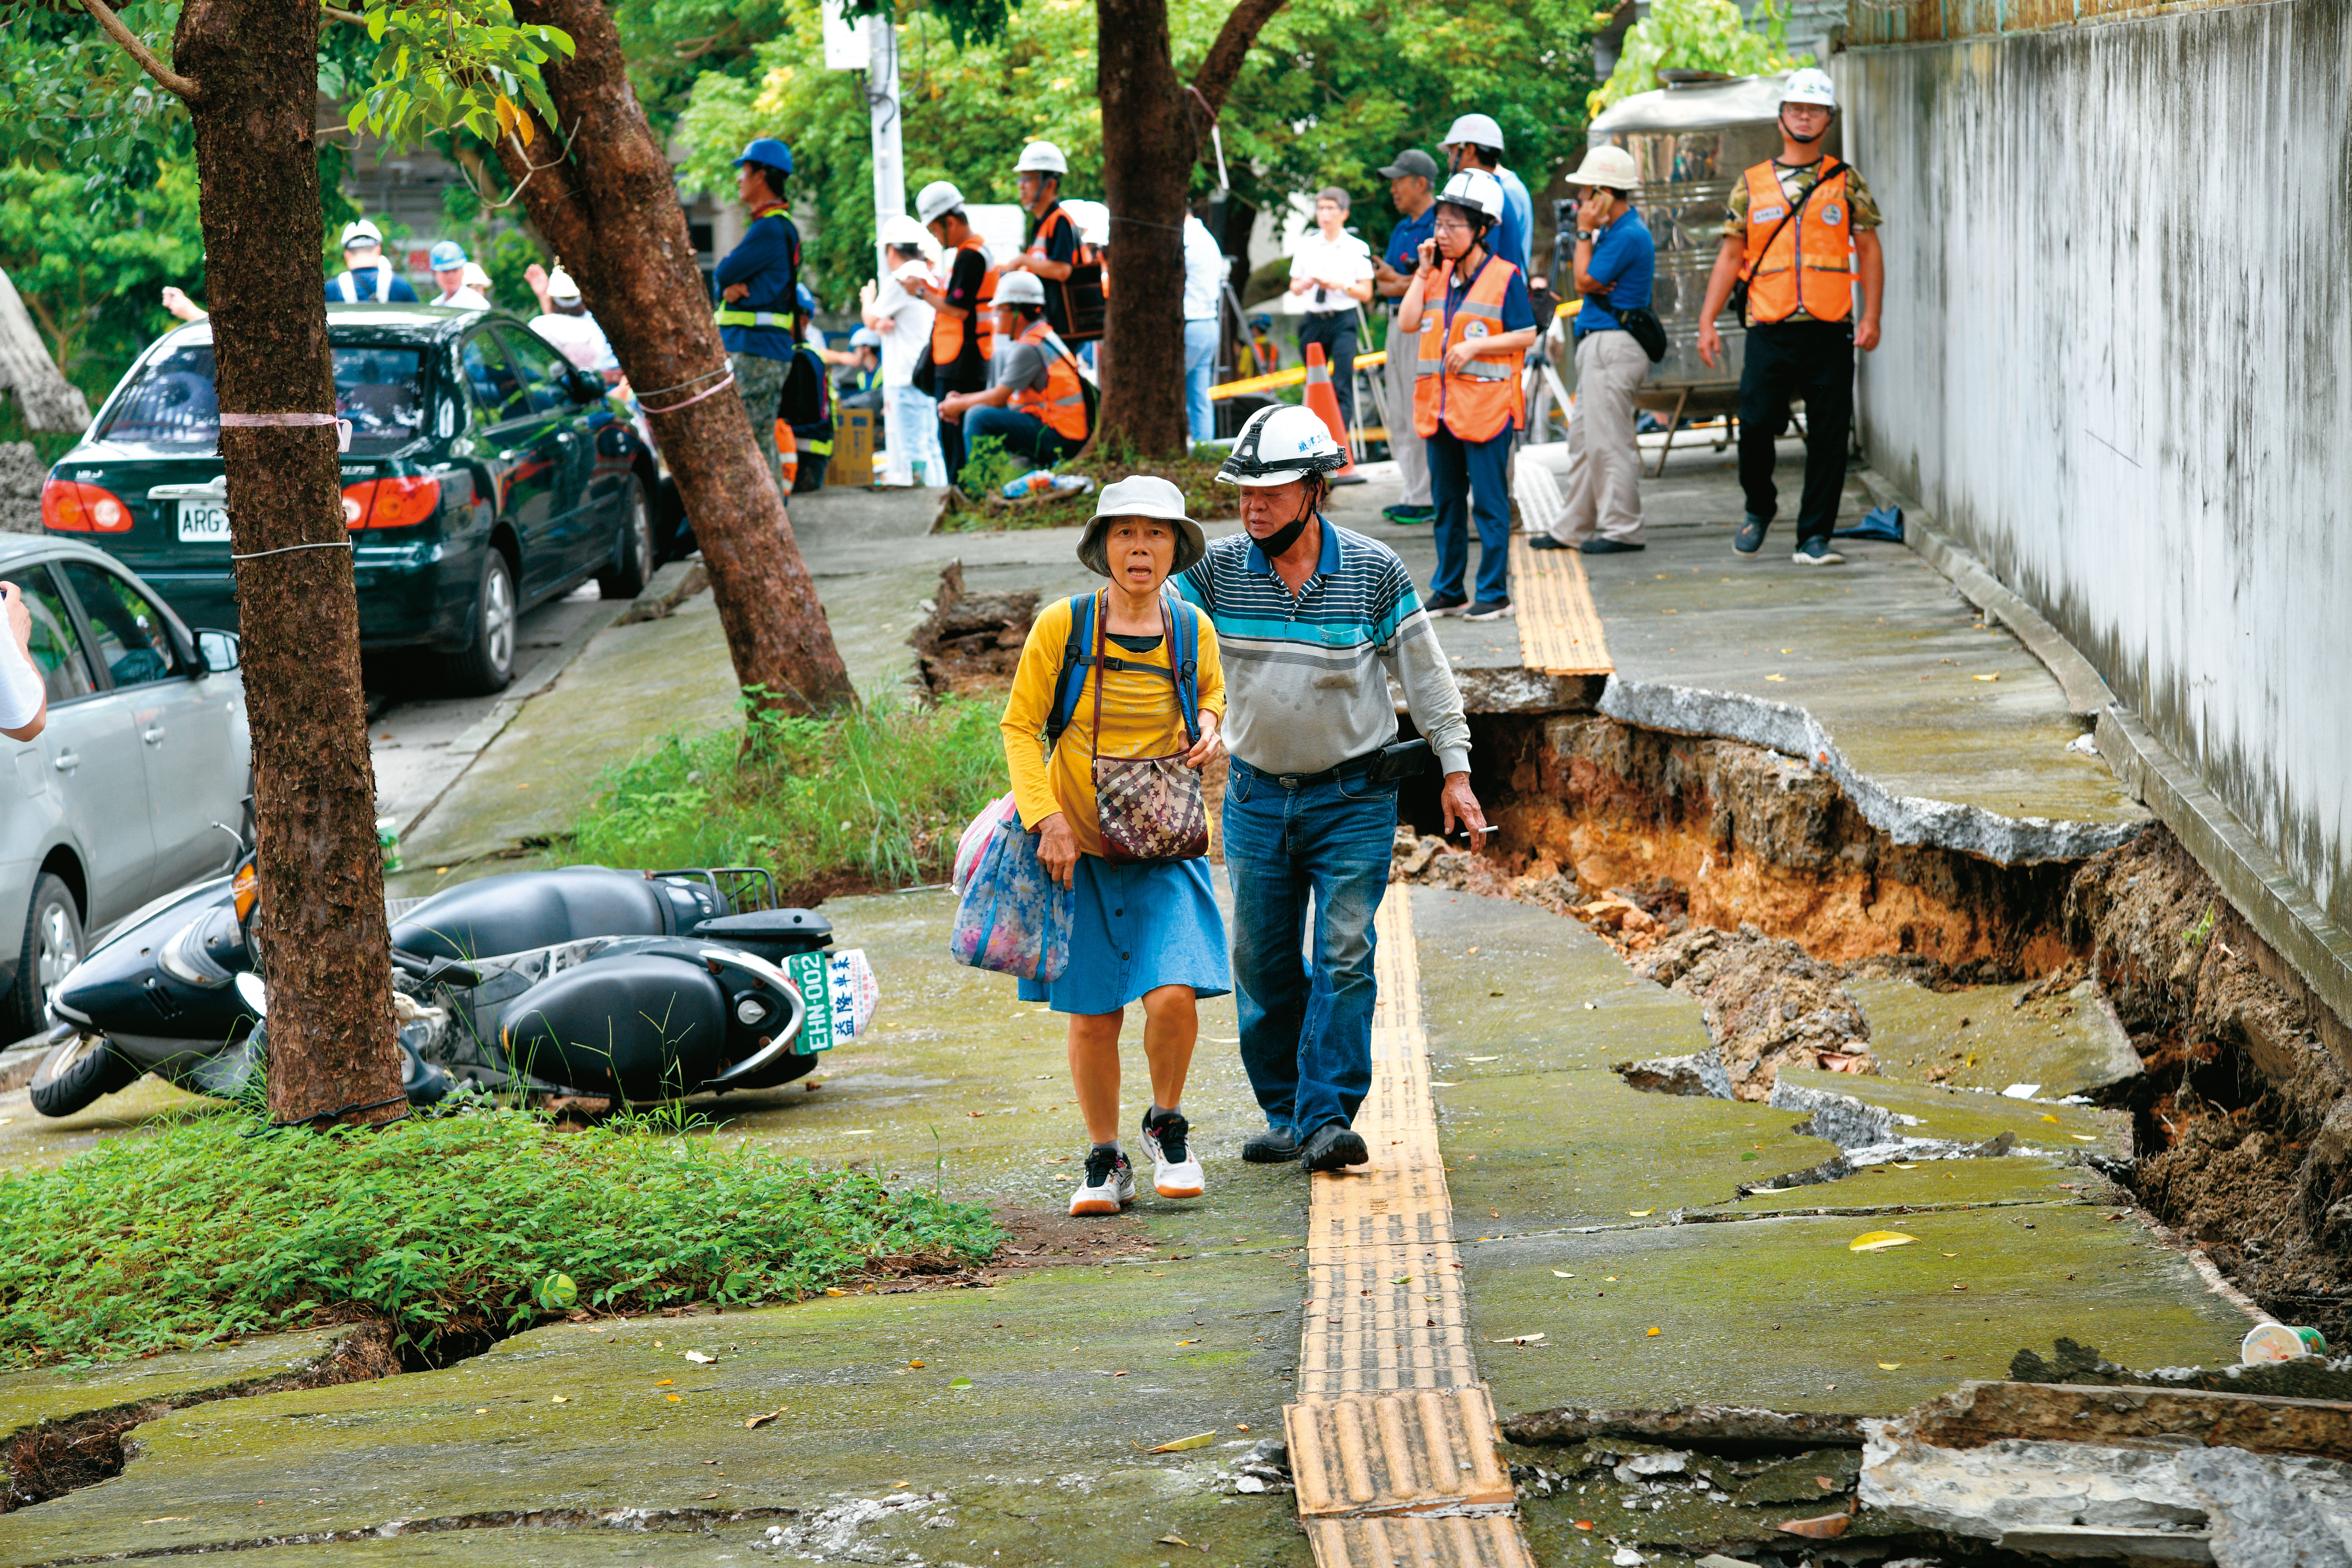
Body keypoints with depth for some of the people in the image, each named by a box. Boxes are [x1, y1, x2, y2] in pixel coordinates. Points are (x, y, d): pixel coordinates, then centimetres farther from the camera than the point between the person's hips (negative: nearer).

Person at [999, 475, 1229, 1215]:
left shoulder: (1193, 630, -1)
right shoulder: (1061, 626, -9)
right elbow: (1020, 727, -2)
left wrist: (1208, 726, -3)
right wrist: (1047, 818, -13)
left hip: (1165, 848, 1)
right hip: (1077, 847, -1)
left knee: (1174, 996, -16)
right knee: (1092, 1015, 3)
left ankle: (1168, 1125, 11)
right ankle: (1104, 1162, 22)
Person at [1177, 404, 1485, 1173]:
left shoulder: (1375, 571, -6)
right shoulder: (1219, 568, -4)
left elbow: (1426, 673, 1)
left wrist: (1455, 772, 1)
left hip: (1354, 799, -2)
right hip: (1256, 796, 3)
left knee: (1343, 958, -9)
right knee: (1263, 963, 6)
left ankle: (1330, 1117, -9)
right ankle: (1285, 1116, 17)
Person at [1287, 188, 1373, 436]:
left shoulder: (1358, 248, 2)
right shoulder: (1306, 245, 12)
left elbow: (1366, 293, 2)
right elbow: (1294, 287, 17)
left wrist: (1341, 286, -14)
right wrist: (1306, 284, -6)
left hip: (1343, 322, -4)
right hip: (1313, 320, 4)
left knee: (1342, 386, -14)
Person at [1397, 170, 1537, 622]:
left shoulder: (1504, 277, -6)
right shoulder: (1439, 275, 11)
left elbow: (1526, 335, -7)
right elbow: (1407, 322, 3)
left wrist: (1476, 346, -17)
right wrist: (1424, 271, 0)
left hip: (1486, 406, -6)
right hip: (1440, 406, 6)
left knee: (1488, 502, -3)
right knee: (1447, 502, 12)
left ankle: (1494, 593, 2)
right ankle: (1448, 590, 19)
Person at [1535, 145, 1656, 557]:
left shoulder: (1629, 236, -16)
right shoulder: (1613, 231, 15)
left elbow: (1585, 281, -13)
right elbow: (1587, 282, 16)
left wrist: (1584, 233, -6)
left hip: (1613, 345, -11)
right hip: (1598, 344, 11)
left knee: (1609, 441, -7)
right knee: (1584, 439, 14)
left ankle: (1622, 530, -2)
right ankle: (1575, 529, 19)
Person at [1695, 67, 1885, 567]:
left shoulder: (1846, 183, 8)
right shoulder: (1752, 185, 10)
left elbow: (1869, 250, 9)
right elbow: (1730, 255, 11)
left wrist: (1871, 318, -2)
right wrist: (1708, 323, 3)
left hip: (1830, 333, 0)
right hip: (1770, 333, 0)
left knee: (1829, 438, -2)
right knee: (1756, 427, -5)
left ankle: (1815, 537, 5)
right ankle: (1760, 507, 23)